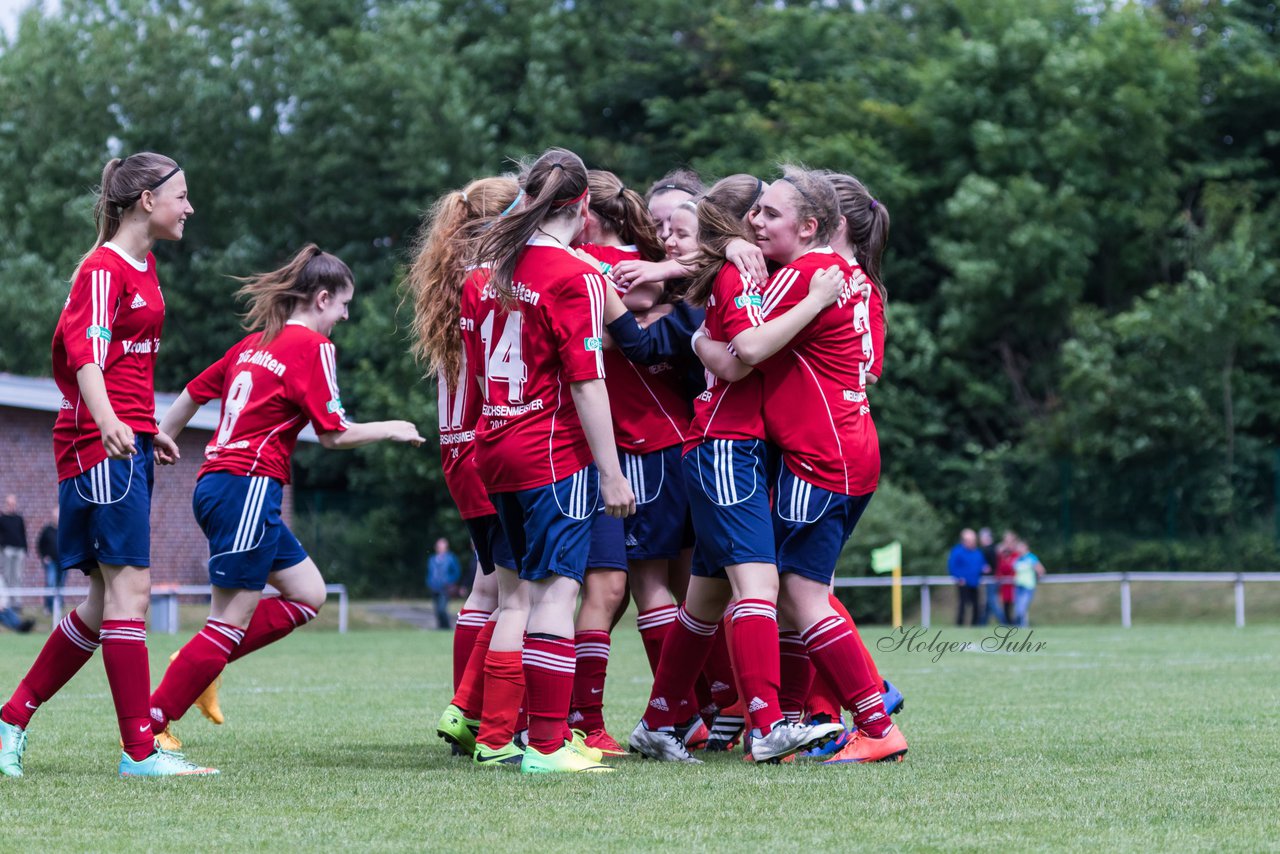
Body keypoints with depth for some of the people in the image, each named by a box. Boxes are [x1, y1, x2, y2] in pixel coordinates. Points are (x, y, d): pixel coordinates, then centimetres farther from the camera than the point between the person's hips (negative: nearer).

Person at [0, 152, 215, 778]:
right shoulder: (103, 269, -10)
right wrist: (110, 424, -37)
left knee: (108, 600, 9)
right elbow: (86, 355, -22)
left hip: (130, 442, 10)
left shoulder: (144, 268, 18)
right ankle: (139, 751, -10)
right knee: (130, 586, -11)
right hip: (100, 445, -10)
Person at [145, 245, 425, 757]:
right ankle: (145, 727, -10)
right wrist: (391, 430, 7)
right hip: (249, 485, -9)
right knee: (231, 622, -7)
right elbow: (334, 434, -8)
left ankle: (198, 665, 7)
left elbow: (194, 393, 21)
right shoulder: (312, 346, -6)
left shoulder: (254, 343, 17)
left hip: (217, 482, 9)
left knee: (307, 595, 14)